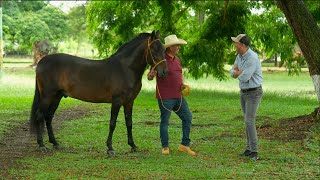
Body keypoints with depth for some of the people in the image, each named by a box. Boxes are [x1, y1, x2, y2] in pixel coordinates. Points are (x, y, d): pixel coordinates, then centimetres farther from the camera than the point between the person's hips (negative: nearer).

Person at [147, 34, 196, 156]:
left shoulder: (177, 59, 13)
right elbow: (150, 77, -14)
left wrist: (183, 84, 7)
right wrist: (151, 75, -38)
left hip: (178, 96, 8)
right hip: (165, 98, -8)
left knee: (187, 117, 6)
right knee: (165, 122, 1)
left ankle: (185, 145, 15)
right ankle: (165, 147, 13)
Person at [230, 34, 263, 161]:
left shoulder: (252, 58, -26)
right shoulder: (240, 56, 5)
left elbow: (244, 78, -30)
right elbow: (232, 73, 8)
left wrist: (237, 72, -7)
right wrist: (240, 72, -15)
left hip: (254, 93, -9)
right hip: (243, 92, 9)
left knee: (249, 121, -15)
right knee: (248, 121, 12)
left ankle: (254, 152, -11)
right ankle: (249, 148, 19)